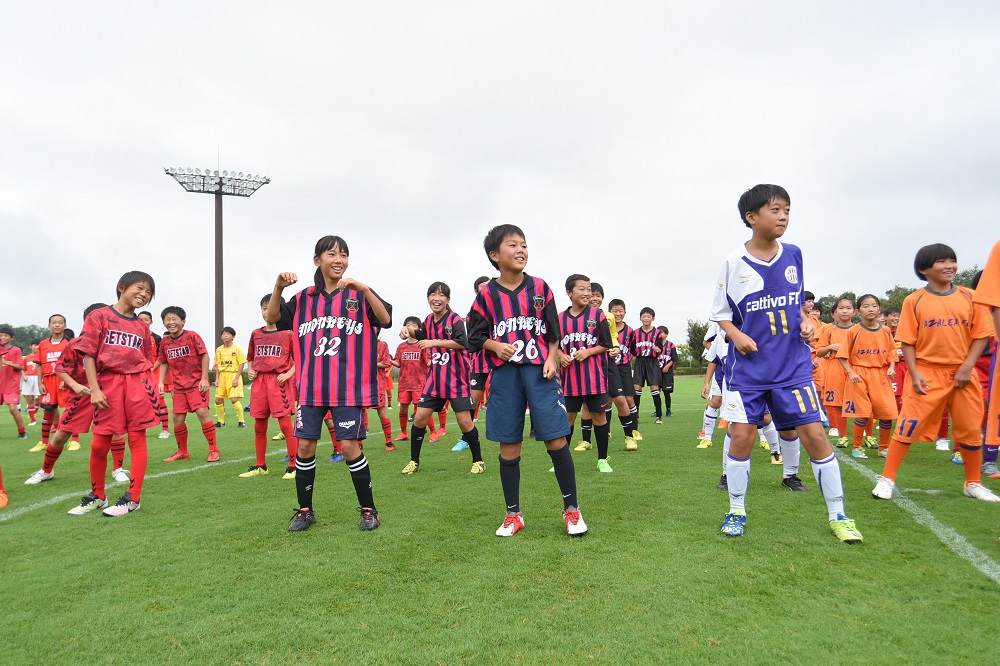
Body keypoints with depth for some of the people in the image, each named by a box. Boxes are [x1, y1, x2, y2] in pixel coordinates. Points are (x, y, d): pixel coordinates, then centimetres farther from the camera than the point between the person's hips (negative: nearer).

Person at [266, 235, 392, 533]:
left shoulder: (359, 294, 0)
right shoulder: (304, 298, 10)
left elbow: (385, 320, -13)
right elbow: (272, 318, 9)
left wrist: (364, 289, -26)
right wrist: (278, 287, -7)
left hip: (348, 386, -4)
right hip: (311, 386, 4)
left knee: (349, 446, -5)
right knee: (304, 445, 5)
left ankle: (368, 509, 13)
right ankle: (305, 511, 23)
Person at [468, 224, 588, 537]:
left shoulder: (539, 287, 6)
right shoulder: (486, 294, 3)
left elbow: (553, 332, 10)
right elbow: (476, 336, 7)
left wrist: (552, 359, -5)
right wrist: (495, 346, -12)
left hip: (538, 370, 0)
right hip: (504, 374, 0)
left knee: (556, 440, -5)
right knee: (508, 447, 6)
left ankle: (572, 509, 13)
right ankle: (513, 514, 21)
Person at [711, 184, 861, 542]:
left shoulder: (793, 255, 4)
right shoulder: (734, 262, -6)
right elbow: (720, 310, 3)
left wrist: (805, 322, 1)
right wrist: (736, 335, -13)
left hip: (793, 365, 2)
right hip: (748, 368, -2)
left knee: (815, 434, 0)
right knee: (741, 435, -3)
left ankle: (838, 515, 18)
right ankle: (736, 511, 18)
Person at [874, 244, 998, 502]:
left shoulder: (968, 297, 3)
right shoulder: (914, 301, -3)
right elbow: (908, 341, -3)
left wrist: (967, 367, -7)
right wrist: (914, 374, -11)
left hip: (962, 374, 3)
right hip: (927, 374, -3)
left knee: (970, 430, 10)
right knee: (908, 428, -4)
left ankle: (974, 483, 28)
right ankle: (887, 479, 5)